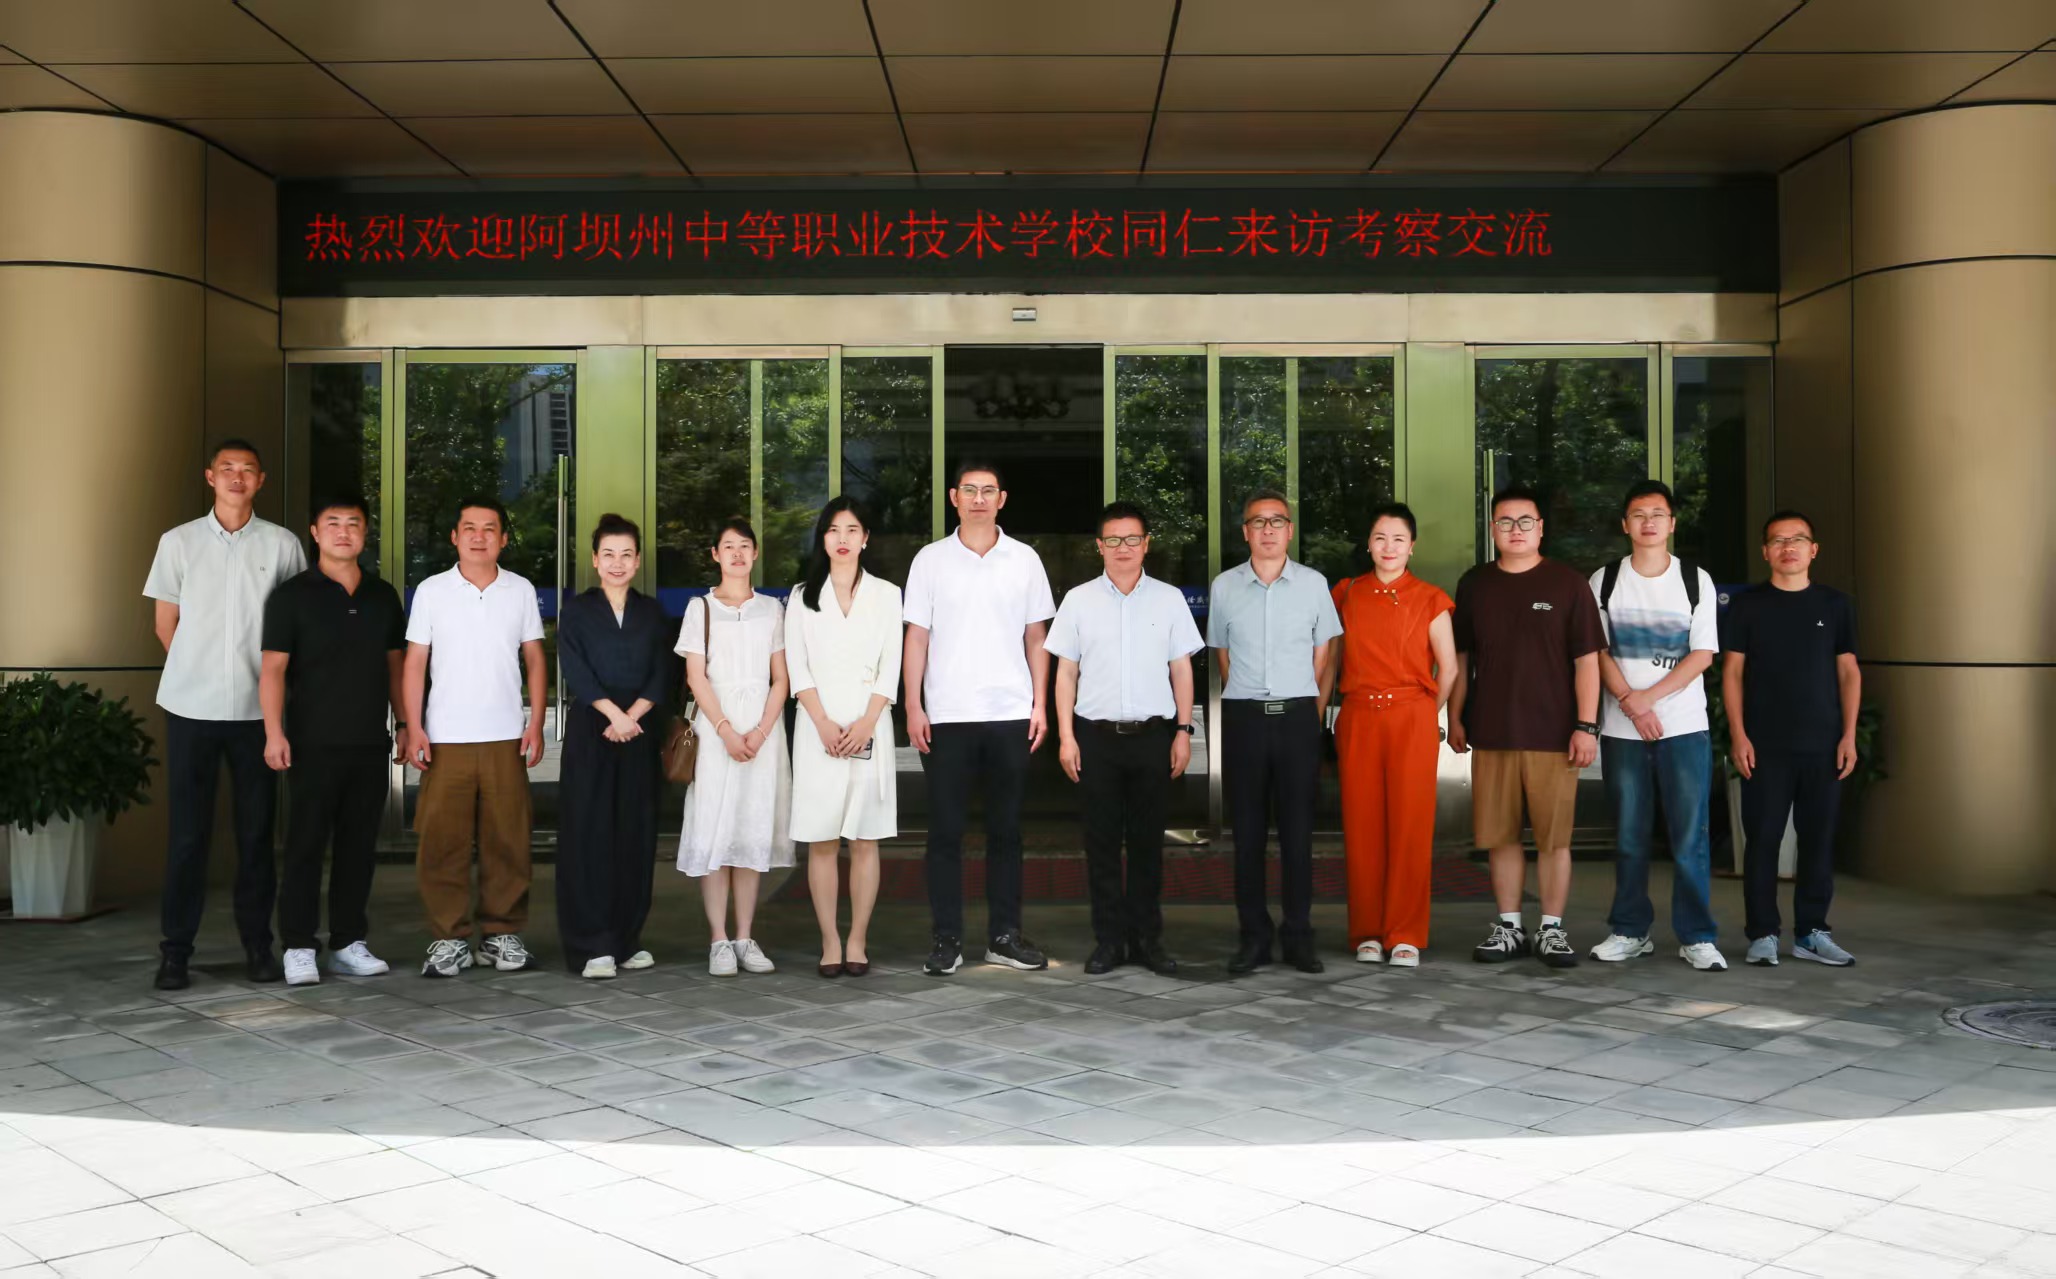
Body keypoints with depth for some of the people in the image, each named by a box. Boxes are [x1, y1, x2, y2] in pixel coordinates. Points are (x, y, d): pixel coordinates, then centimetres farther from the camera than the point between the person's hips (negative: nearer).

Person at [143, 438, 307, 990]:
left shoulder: (282, 545, 4)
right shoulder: (179, 542, 4)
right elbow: (166, 625, 10)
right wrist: (202, 672, 10)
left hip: (256, 709, 1)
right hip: (191, 707, 0)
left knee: (256, 829, 6)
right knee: (187, 830, 2)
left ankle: (257, 944, 15)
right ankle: (175, 950, 9)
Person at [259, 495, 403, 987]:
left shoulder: (383, 596, 12)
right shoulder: (292, 595, -1)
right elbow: (273, 669, -6)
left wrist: (407, 724, 12)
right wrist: (274, 732, -16)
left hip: (371, 743, 4)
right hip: (314, 743, -4)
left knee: (359, 846, 8)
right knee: (306, 845, -1)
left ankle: (349, 942, 16)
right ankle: (299, 947, 6)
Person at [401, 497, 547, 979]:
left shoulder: (521, 591, 7)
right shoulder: (431, 591, 4)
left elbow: (534, 660, 10)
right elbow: (415, 662, 4)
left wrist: (536, 725, 2)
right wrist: (414, 728, -4)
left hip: (505, 738, 1)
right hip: (445, 738, -1)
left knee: (507, 839, 3)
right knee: (442, 841, -1)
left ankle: (502, 934, 12)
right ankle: (449, 939, 7)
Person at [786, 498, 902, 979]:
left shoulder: (886, 594, 9)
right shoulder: (803, 596, 11)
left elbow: (890, 668, 3)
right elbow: (798, 668, 3)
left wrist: (866, 724, -10)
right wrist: (823, 723, -10)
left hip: (870, 729, 0)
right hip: (818, 731, 0)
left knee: (865, 840, 0)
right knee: (821, 841, -1)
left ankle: (857, 941, 5)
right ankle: (829, 942, 3)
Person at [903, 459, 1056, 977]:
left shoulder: (1024, 559, 7)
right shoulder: (931, 560, 4)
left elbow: (1036, 637, 9)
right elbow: (916, 637, 3)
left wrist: (1039, 704, 1)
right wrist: (913, 707, -4)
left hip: (1011, 715, 1)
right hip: (946, 717, -1)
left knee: (1006, 829, 7)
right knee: (945, 831, 2)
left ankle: (1004, 934, 16)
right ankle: (946, 938, 9)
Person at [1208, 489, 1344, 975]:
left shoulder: (1313, 583, 4)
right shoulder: (1225, 587, 6)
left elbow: (1322, 651, 10)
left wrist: (1307, 707, 8)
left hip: (1298, 716, -1)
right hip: (1243, 716, 1)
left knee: (1297, 827, 1)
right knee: (1247, 829, 3)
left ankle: (1298, 934, 9)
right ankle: (1253, 935, 10)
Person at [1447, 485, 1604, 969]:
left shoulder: (1568, 583, 1)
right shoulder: (1474, 585, 9)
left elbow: (1587, 659, -1)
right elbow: (1460, 657, 15)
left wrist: (1586, 725, -7)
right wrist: (1455, 717, 9)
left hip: (1553, 734, -2)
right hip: (1491, 733, 2)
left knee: (1554, 838, 2)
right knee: (1500, 836, 6)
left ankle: (1552, 929, 13)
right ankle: (1508, 927, 16)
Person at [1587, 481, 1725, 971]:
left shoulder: (1696, 580, 3)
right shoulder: (1605, 580, 5)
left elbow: (1703, 654, -2)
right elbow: (1597, 652, 1)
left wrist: (1648, 696, -12)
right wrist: (1630, 703, -12)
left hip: (1685, 727, -1)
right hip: (1622, 729, 1)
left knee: (1690, 838, -2)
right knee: (1628, 837, 6)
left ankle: (1696, 936, 6)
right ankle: (1630, 931, 16)